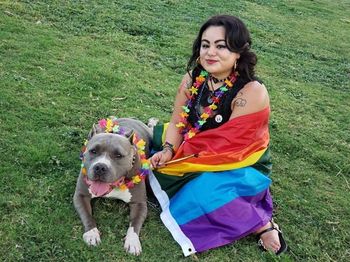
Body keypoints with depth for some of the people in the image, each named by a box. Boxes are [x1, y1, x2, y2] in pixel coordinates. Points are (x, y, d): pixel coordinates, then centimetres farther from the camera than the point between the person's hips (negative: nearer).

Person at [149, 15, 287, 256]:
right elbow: (177, 123, -1)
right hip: (198, 160, 7)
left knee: (202, 192, -32)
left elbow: (225, 147, -26)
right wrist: (168, 150, -21)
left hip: (242, 167, -7)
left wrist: (177, 156, -21)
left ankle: (262, 225, -12)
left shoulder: (251, 92, -26)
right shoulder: (193, 78, -8)